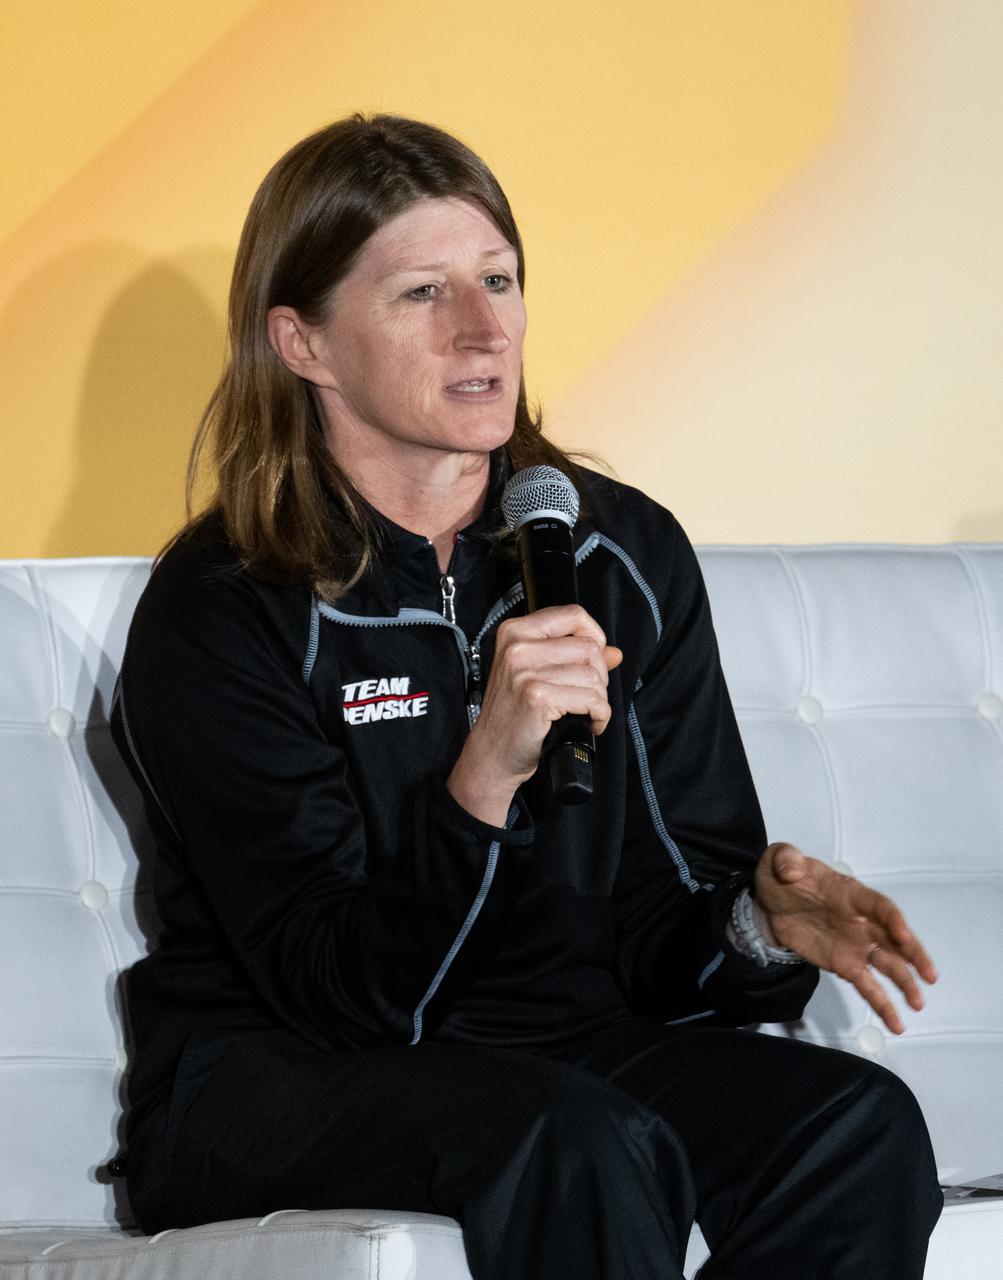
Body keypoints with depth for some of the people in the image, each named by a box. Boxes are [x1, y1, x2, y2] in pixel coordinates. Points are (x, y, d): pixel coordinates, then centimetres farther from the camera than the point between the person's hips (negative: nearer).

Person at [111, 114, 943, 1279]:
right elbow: (342, 994, -17)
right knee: (577, 1140, -37)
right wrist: (482, 781, -33)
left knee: (859, 1126, -24)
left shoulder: (629, 558, 6)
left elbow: (656, 932, 8)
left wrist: (757, 919, -16)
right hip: (273, 1085, -5)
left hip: (569, 1041, 5)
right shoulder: (218, 611, -10)